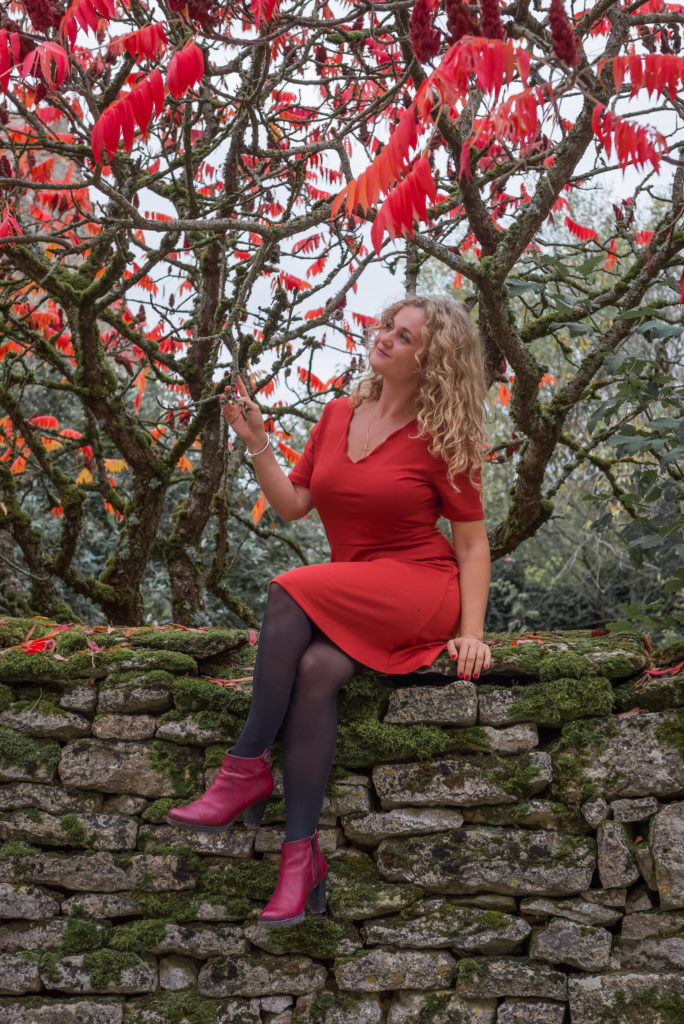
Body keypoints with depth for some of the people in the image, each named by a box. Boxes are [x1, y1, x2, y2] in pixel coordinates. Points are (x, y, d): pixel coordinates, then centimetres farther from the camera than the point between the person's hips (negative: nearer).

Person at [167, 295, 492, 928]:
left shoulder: (440, 440, -2)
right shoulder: (338, 416, 13)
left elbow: (472, 543, -1)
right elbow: (291, 506, 13)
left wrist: (470, 631, -11)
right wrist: (256, 443, 1)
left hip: (422, 587, -5)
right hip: (351, 603, 5)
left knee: (291, 591, -30)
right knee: (316, 669, -29)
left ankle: (246, 770, -24)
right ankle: (301, 854, -30)